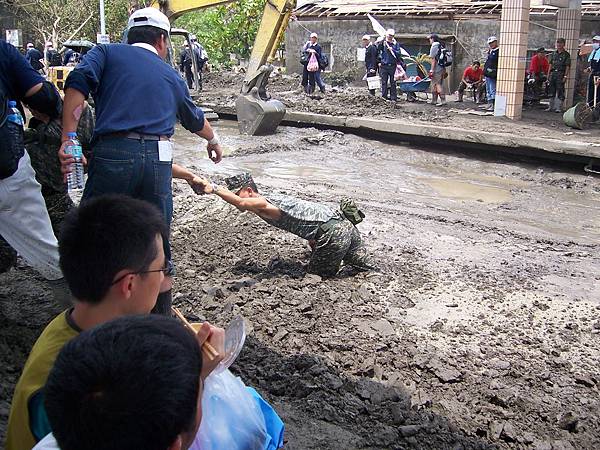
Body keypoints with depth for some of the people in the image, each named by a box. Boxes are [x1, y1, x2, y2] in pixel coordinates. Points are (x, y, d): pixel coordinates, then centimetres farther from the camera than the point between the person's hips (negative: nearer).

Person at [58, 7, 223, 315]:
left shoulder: (106, 53, 16)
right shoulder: (171, 76, 24)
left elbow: (78, 84, -5)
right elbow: (195, 119, 40)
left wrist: (68, 138, -10)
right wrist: (213, 141, 60)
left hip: (112, 153, -2)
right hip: (158, 159, 3)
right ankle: (161, 321, 25)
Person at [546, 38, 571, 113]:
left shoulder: (566, 54, 0)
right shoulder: (554, 53, 14)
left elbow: (567, 66, -4)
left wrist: (565, 76, -13)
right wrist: (548, 74, 10)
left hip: (560, 74, -5)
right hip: (553, 73, 5)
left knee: (560, 91, -4)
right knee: (551, 91, 6)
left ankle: (559, 107, -1)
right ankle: (551, 106, 14)